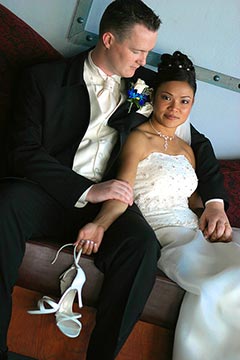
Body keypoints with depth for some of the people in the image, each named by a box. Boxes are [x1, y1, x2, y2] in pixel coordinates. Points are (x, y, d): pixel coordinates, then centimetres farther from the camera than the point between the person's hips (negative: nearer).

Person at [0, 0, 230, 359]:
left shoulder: (147, 85, 15)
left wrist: (214, 202, 7)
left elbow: (198, 143, 22)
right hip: (52, 193, -1)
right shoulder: (45, 79, 5)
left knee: (142, 242, -33)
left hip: (107, 199, 2)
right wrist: (86, 190, -18)